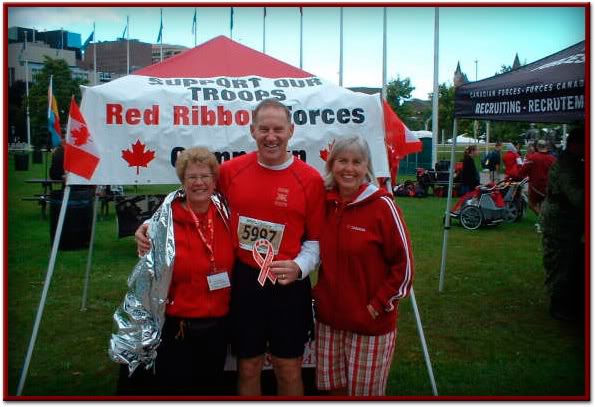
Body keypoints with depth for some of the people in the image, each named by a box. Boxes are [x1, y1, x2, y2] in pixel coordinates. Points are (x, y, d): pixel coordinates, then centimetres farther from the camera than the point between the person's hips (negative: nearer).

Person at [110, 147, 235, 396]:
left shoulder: (225, 214, -1)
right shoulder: (165, 223, -14)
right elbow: (147, 279, -10)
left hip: (217, 327, 4)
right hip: (176, 329, -4)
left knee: (210, 389, 20)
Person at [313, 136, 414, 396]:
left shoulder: (382, 205, -12)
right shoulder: (325, 202, 1)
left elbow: (404, 263, -10)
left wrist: (379, 305, -10)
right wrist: (320, 294, 6)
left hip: (371, 322, -4)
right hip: (328, 317, 4)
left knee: (365, 391, 11)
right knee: (332, 386, 17)